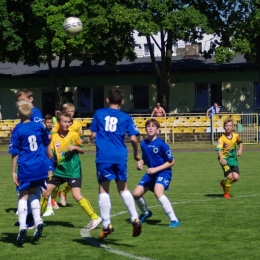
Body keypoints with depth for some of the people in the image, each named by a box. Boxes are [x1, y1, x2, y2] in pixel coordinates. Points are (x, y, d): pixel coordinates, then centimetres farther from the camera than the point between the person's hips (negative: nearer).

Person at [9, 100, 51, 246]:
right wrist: (47, 163, 31)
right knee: (33, 193, 21)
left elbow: (15, 153, -6)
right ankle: (38, 221, 8)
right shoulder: (39, 126, 4)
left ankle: (22, 227, -10)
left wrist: (14, 171, 1)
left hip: (25, 168, -4)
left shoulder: (17, 130, -7)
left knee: (23, 197, 3)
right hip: (41, 168, 4)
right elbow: (47, 145, 16)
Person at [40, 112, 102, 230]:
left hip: (73, 170, -4)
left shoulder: (74, 135, -5)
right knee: (45, 192, 5)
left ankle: (95, 218, -11)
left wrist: (75, 147, -16)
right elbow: (50, 156, -4)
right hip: (59, 170, 4)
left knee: (76, 195, -18)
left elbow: (82, 150, 4)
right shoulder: (54, 137, 0)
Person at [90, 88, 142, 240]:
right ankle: (135, 219, 7)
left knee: (104, 189, 4)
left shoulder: (99, 113, 7)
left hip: (103, 157, -1)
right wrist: (136, 154, 15)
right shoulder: (126, 117, 5)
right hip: (120, 157, 1)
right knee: (123, 189, 16)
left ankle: (107, 225, -1)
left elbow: (93, 135, 8)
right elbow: (133, 138, -2)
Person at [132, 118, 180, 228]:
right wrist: (140, 162, -6)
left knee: (158, 192, -32)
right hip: (150, 173, 7)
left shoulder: (161, 144, -18)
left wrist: (156, 169, -19)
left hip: (163, 172, -7)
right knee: (136, 194, 3)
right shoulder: (143, 144, 0)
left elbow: (171, 162, -12)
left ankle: (174, 220, -27)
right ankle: (146, 213, 36)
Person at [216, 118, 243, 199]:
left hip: (233, 159, 5)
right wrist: (222, 159, -43)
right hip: (225, 159, -5)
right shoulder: (222, 138, -16)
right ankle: (226, 193, 9)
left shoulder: (236, 136, -1)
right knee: (230, 176, -16)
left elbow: (240, 142, 23)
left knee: (236, 177, -6)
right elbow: (219, 150, -27)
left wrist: (240, 150, 5)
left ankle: (224, 183, 26)